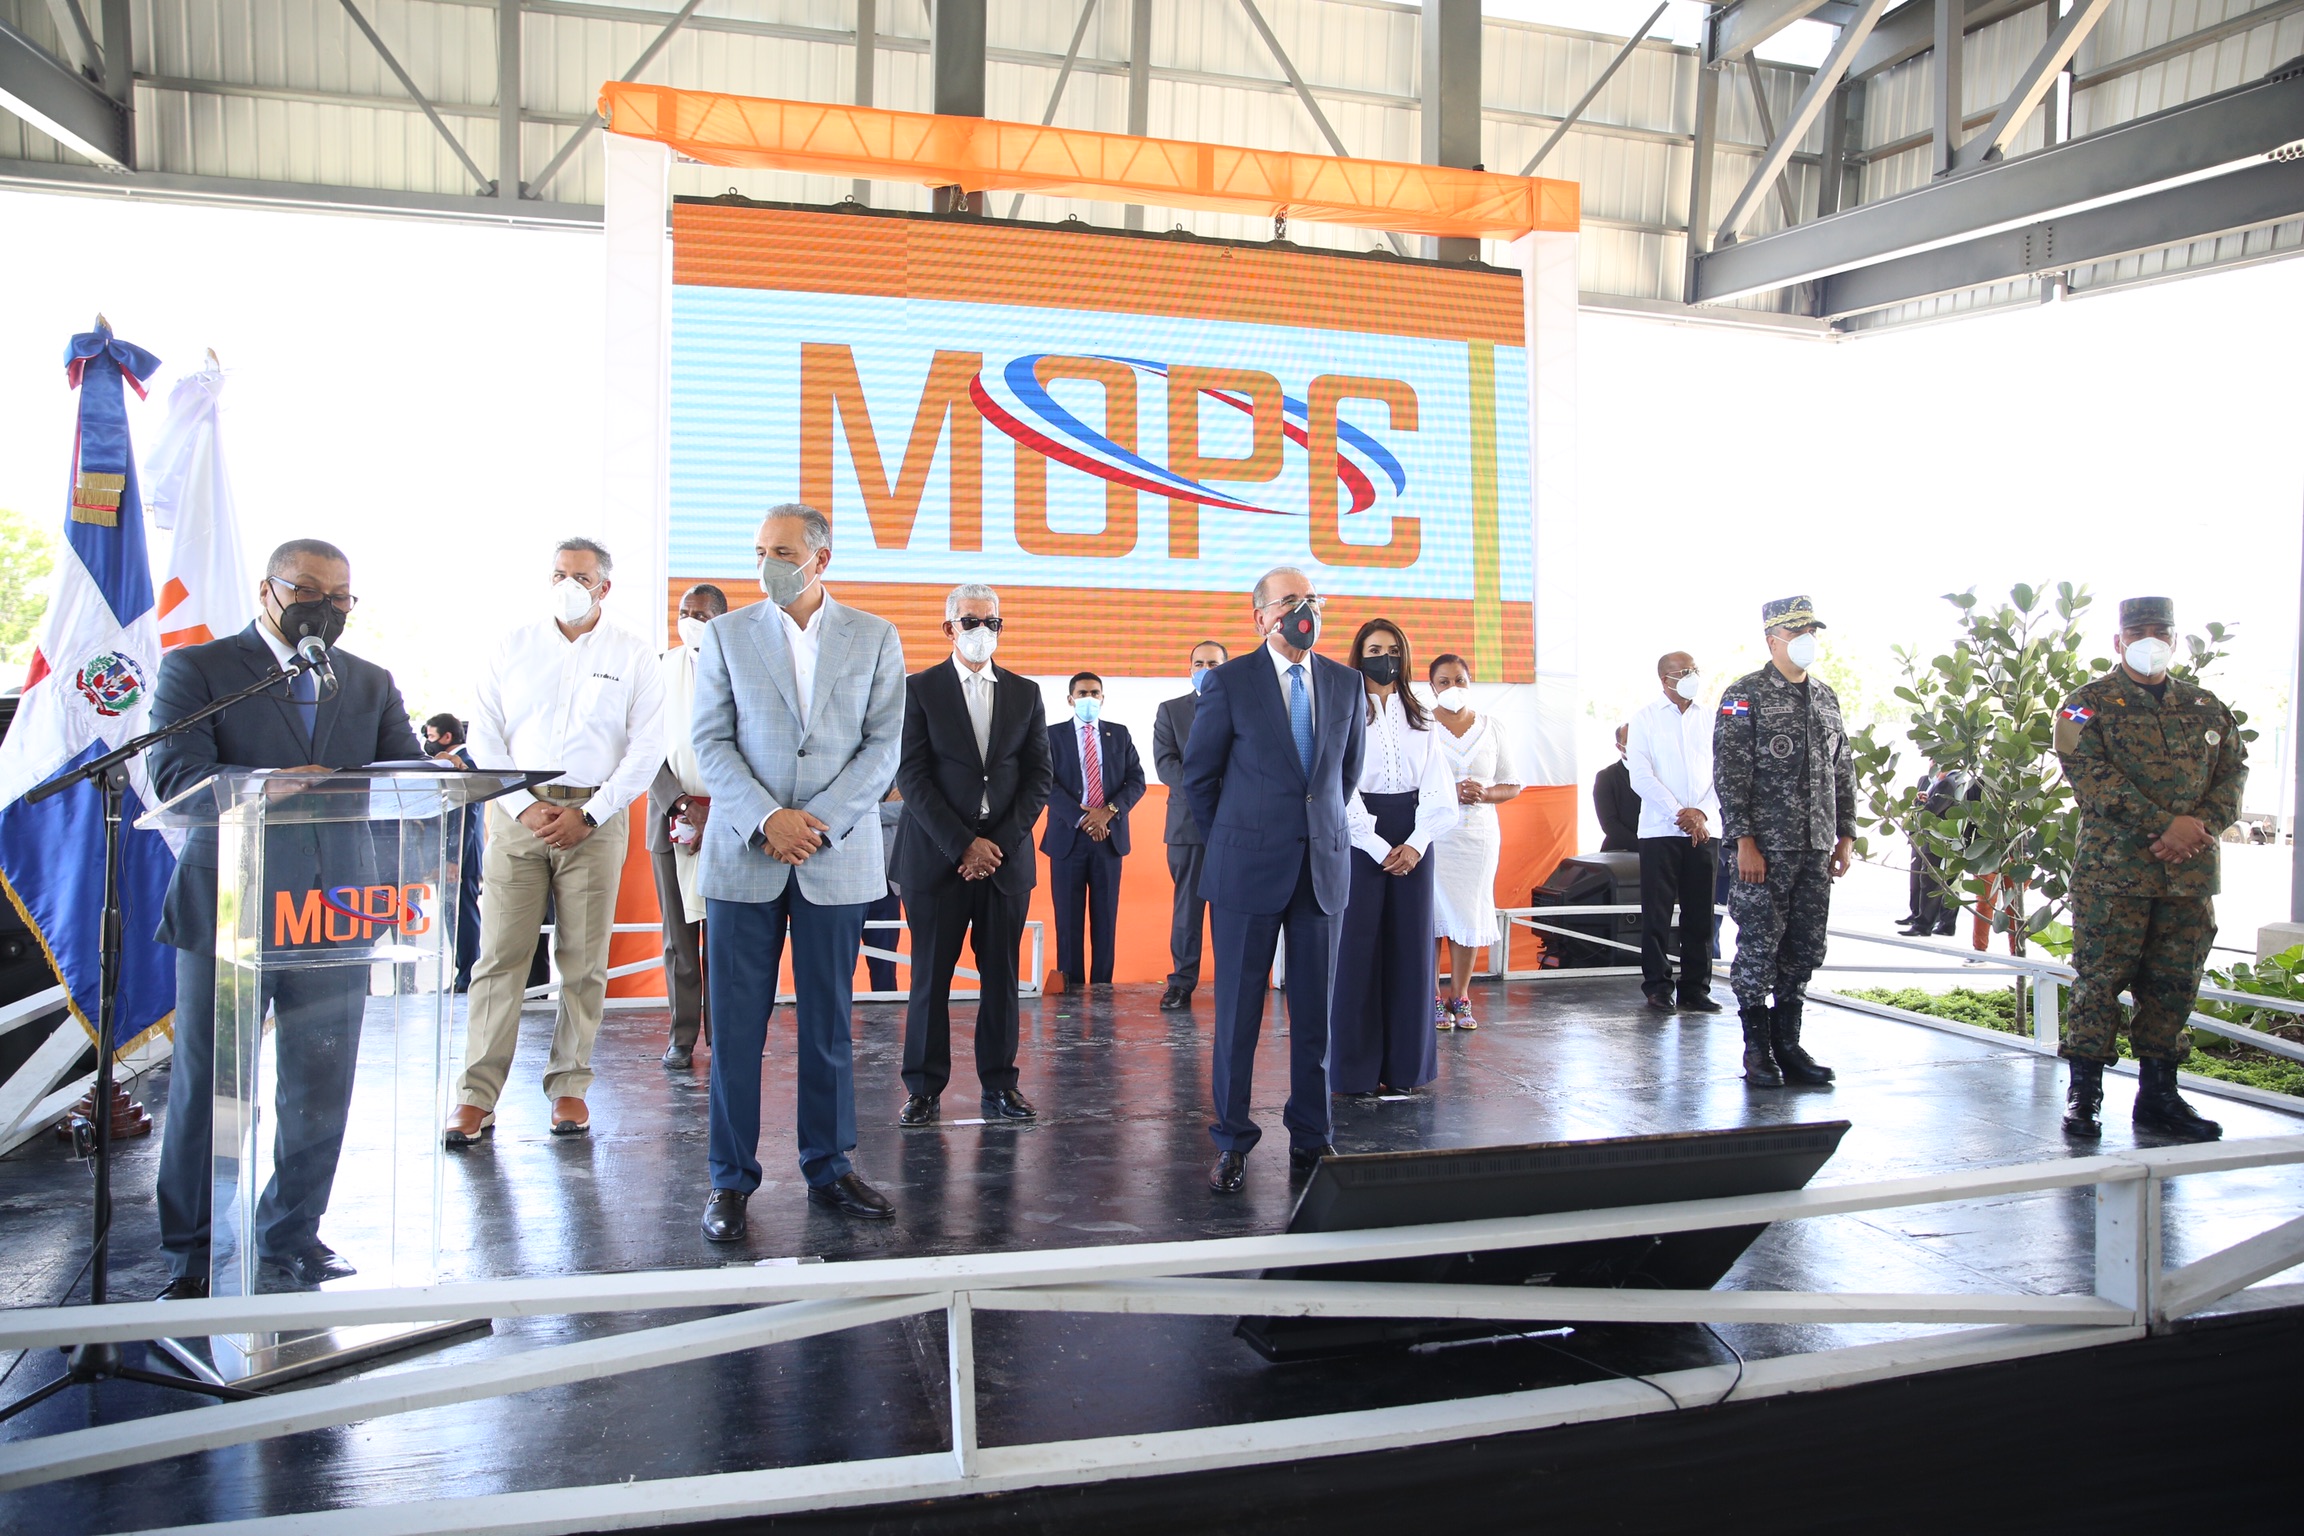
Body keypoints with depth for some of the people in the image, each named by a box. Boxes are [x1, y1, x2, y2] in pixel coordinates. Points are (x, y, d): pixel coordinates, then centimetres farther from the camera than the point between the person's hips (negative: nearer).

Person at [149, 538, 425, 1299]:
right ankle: (191, 1259, 20)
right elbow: (175, 773, -11)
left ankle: (291, 1242, 24)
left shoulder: (371, 684, 15)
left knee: (321, 1093, 8)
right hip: (229, 908, -3)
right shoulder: (196, 668, 3)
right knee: (205, 1087, 5)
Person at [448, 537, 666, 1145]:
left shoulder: (633, 655, 6)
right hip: (518, 812, 1)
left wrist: (588, 815, -8)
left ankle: (569, 1086, 12)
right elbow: (485, 736, 6)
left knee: (584, 961, 2)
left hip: (596, 817, -1)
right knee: (500, 954, -3)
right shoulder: (513, 646, 10)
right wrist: (525, 805, -7)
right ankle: (477, 1097, 0)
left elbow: (645, 750, 0)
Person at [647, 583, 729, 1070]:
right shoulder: (660, 667, 7)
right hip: (671, 816, 2)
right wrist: (680, 805, -7)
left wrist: (715, 815, -10)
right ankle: (682, 1035, 12)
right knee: (678, 931, 5)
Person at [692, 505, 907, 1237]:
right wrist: (767, 819, -12)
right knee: (736, 1026, 1)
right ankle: (731, 1179, 12)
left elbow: (882, 744, 1)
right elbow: (711, 742, 1)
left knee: (829, 1024, 7)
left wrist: (820, 822, -10)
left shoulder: (874, 637, 6)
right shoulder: (726, 634, 6)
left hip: (837, 857, 0)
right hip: (743, 855, 0)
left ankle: (828, 1169, 19)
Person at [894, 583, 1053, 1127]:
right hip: (938, 856, -2)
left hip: (1006, 855, 2)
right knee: (930, 977, 2)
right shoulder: (919, 689, 2)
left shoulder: (1025, 693, 11)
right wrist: (964, 845, -11)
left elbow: (1038, 776, 7)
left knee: (1001, 976, 6)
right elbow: (912, 776, -5)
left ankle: (999, 1086, 13)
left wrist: (1000, 842, -5)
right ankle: (924, 1088, 11)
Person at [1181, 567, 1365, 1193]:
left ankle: (1311, 1139, 19)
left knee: (1316, 1010, 7)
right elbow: (1199, 774, 4)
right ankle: (1232, 1142, 13)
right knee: (1238, 1011, 2)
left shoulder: (1347, 685, 8)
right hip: (1248, 870, -3)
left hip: (1323, 867, 3)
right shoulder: (1229, 683, -3)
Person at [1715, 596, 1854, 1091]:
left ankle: (1788, 1045, 18)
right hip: (1765, 847, -6)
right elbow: (1729, 774, -10)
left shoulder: (1826, 696, 15)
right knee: (1759, 947, -2)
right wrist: (1744, 841, -15)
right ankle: (1757, 1050, 8)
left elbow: (1843, 771, 18)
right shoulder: (1745, 696, -4)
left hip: (1816, 848, 6)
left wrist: (1846, 835, 12)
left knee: (1805, 950, 8)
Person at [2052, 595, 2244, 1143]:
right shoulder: (2089, 705, 2)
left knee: (2175, 984, 8)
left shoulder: (2206, 707, 17)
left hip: (2190, 873, 5)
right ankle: (2084, 1094, 4)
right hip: (2113, 871, -4)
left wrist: (2202, 827, -9)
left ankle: (2158, 1096, 18)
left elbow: (2234, 771, 11)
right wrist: (2166, 824, -18)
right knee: (2099, 980, -3)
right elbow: (2090, 774, -11)